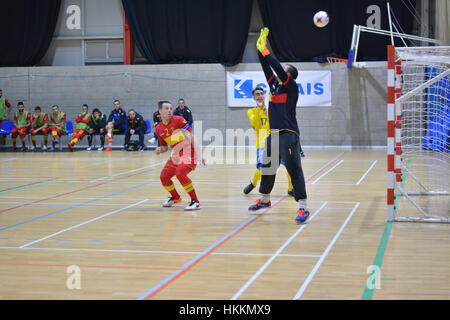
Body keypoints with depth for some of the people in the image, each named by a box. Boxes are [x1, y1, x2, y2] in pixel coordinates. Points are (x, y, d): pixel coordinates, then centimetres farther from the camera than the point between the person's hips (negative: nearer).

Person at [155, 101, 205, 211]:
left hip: (189, 152, -6)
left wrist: (198, 155, -24)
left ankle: (196, 202, -16)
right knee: (164, 177, 1)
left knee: (180, 173, -27)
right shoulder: (159, 129, 7)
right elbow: (165, 146, 19)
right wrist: (160, 150, -6)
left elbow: (191, 137, -16)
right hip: (177, 154, 7)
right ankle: (175, 197, 32)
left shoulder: (178, 120, -11)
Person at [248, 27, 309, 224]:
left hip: (288, 134, -8)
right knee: (267, 167, 17)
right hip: (273, 134, 8)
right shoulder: (274, 84, 15)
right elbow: (267, 68, 13)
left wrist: (265, 52, -14)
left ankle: (303, 207, -12)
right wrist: (260, 47, 6)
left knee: (294, 170, -11)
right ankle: (264, 199, 34)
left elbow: (279, 70, -17)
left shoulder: (292, 87, -5)